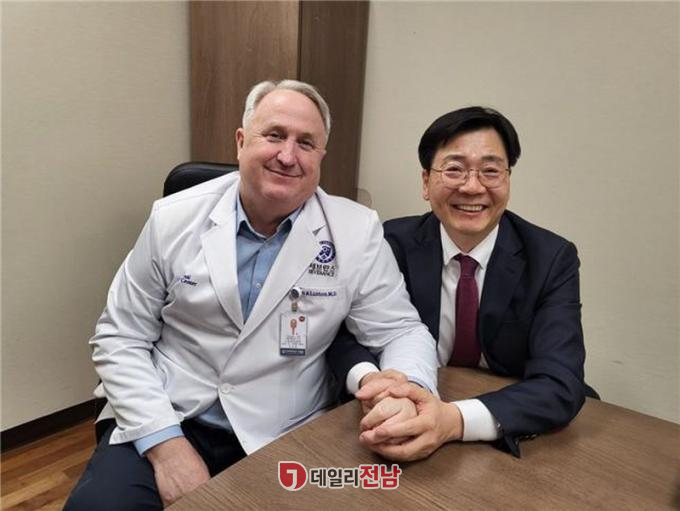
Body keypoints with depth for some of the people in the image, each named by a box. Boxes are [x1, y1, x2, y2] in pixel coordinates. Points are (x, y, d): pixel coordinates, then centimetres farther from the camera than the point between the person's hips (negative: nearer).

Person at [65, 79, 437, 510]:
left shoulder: (357, 232, -8)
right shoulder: (174, 218, -4)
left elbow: (402, 331, -4)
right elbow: (119, 340, -1)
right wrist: (165, 443, -12)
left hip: (282, 441, 1)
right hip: (165, 424, 0)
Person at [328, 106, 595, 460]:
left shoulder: (552, 259, -10)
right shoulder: (393, 243, -8)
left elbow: (561, 384, -20)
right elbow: (343, 332, -8)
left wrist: (454, 419, -36)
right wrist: (371, 379, -31)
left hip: (511, 439, 1)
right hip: (413, 411, 0)